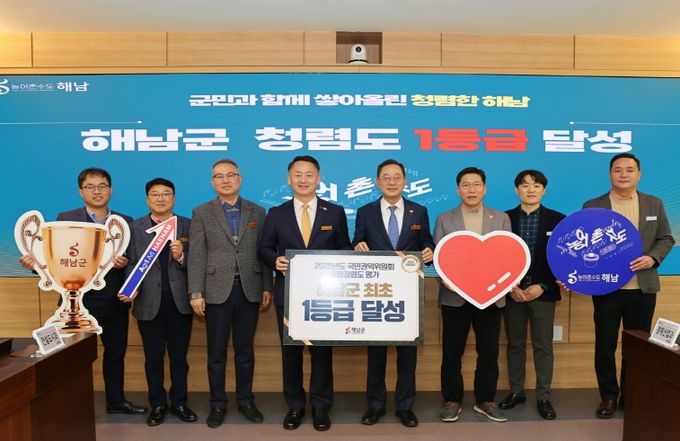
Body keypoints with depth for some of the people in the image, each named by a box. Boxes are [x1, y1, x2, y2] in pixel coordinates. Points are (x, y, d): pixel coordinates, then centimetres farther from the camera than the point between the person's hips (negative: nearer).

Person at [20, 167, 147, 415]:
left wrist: (125, 263, -16)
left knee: (116, 351, 15)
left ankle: (116, 401, 31)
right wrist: (36, 262, -24)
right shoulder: (66, 219, 0)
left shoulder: (125, 222, 6)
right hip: (81, 300, -3)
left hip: (116, 301, 3)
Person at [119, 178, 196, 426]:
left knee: (179, 356, 10)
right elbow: (132, 264, 0)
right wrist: (132, 290, -15)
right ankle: (157, 404, 26)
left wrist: (181, 257, -21)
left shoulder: (187, 226, 4)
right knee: (153, 358, 11)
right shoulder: (135, 228, 6)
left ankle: (179, 403, 25)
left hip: (180, 302, 0)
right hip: (149, 303, 1)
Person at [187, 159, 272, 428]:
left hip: (249, 290, 1)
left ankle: (245, 400, 24)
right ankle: (217, 404, 21)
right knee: (217, 352, 7)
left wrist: (267, 288, 2)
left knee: (245, 350, 11)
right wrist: (196, 293, -7)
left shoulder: (257, 212, 8)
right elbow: (196, 256, -2)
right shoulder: (202, 213, 3)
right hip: (217, 291, -1)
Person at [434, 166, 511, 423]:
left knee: (489, 351, 8)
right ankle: (452, 400, 20)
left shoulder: (501, 219, 8)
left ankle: (485, 400, 24)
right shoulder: (444, 220, 6)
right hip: (455, 296, -1)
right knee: (452, 352, 5)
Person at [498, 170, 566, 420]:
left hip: (544, 292, -1)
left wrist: (542, 286, -12)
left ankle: (543, 397, 16)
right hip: (511, 293, 1)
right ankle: (516, 391, 23)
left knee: (543, 346, 6)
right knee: (515, 344, 10)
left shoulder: (557, 220, 1)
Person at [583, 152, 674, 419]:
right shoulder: (592, 206, -2)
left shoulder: (654, 204, 6)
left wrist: (653, 258, -12)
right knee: (605, 346, 7)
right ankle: (609, 396, 23)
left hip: (643, 289, 2)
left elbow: (666, 239, 8)